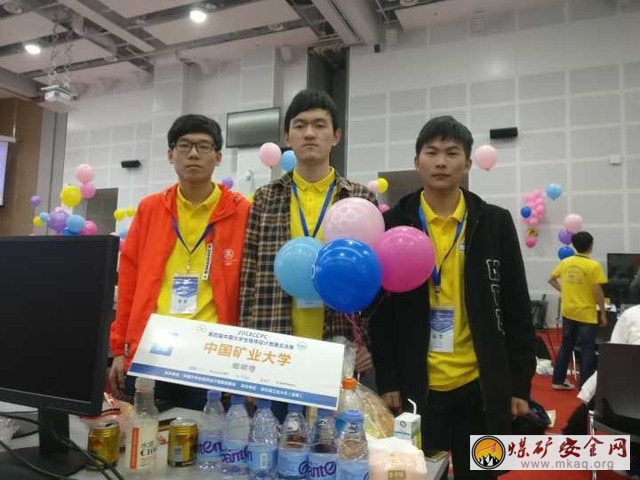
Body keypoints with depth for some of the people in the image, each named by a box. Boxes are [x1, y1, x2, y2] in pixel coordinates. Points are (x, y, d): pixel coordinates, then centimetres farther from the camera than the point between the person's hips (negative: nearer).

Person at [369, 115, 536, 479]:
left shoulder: (495, 223, 1)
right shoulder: (393, 224, -2)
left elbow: (517, 309, 3)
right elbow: (381, 310, -1)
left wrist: (520, 383, 2)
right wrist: (387, 380, -4)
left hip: (481, 386, 1)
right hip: (415, 386, -1)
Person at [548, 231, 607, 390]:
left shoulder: (565, 262, 2)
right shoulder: (594, 266, -14)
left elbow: (552, 280, 11)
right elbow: (598, 293, -14)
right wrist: (603, 313, -5)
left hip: (568, 312, 5)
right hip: (587, 314, -5)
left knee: (566, 346, 16)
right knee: (587, 350, 6)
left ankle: (558, 381, 22)